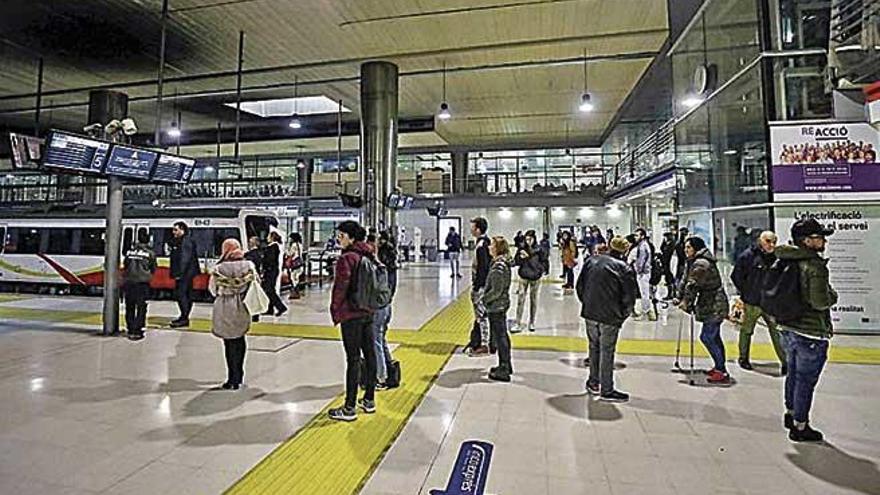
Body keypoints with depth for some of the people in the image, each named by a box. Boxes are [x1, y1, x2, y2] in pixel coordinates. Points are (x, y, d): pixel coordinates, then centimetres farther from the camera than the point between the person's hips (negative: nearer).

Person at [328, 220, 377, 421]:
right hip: (368, 312, 8)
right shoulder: (368, 254, 7)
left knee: (353, 359, -2)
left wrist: (335, 312, -5)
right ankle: (369, 400, 26)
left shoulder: (346, 258, -16)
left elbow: (340, 288, -17)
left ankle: (350, 408, 9)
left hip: (351, 314, -8)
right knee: (369, 354, 13)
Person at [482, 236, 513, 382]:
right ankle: (506, 366, 32)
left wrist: (484, 299, -11)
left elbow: (496, 291, -23)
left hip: (496, 306, -10)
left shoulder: (498, 267, -22)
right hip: (502, 304, 10)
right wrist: (486, 296, 14)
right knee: (503, 336, 19)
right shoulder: (504, 263, 8)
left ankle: (503, 371, 9)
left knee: (500, 337, -1)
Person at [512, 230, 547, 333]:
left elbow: (545, 263, -3)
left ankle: (531, 323, 26)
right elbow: (515, 262, 0)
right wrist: (521, 258, -18)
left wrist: (539, 270, -17)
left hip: (535, 278, 0)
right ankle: (519, 324, 2)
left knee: (533, 300, 12)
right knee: (520, 300, -3)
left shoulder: (539, 250, -8)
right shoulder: (522, 249, -3)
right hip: (523, 278, 1)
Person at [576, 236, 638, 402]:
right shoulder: (625, 268, -10)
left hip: (589, 313, 5)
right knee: (607, 352, 5)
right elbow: (629, 297, -10)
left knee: (594, 347, 19)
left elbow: (580, 285, 8)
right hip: (610, 316, -5)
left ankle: (593, 383, 30)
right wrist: (623, 314, 6)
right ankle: (606, 390, 15)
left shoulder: (591, 260, 4)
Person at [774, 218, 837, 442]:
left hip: (788, 329, 8)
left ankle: (790, 413, 39)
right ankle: (800, 427, 18)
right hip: (811, 334, -7)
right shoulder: (815, 266, -20)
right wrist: (833, 296, -4)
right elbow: (820, 302, -24)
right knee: (806, 381, 5)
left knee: (793, 374, 23)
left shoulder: (786, 261, 2)